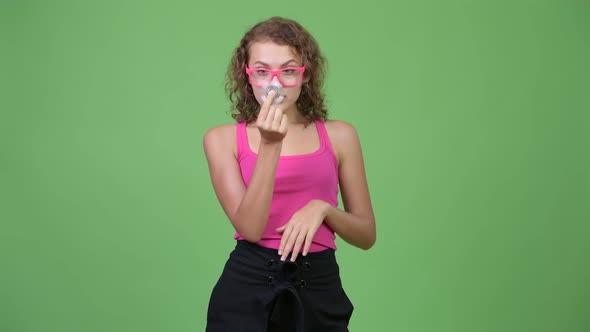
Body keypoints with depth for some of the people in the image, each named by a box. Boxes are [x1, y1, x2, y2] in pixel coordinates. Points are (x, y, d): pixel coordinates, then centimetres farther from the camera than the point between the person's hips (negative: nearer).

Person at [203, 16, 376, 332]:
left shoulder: (339, 135, 2)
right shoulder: (223, 138, -1)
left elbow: (367, 235, 6)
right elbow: (250, 228, -12)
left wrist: (322, 207, -12)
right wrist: (270, 145, -18)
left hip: (320, 289, 1)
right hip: (246, 285, -1)